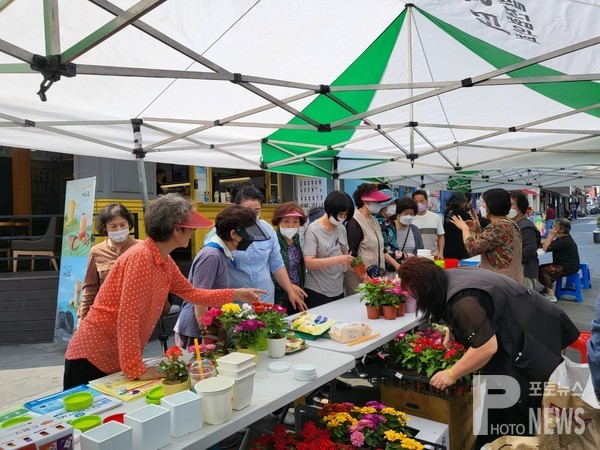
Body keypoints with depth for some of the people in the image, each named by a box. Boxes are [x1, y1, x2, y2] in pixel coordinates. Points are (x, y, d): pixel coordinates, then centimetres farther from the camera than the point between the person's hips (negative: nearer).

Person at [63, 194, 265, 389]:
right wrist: (137, 369, -22)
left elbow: (191, 293, 15)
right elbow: (128, 318, -26)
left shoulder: (164, 261, 2)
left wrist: (236, 294, 14)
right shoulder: (141, 257, -24)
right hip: (92, 358, -8)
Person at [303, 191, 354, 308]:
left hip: (338, 290, 6)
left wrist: (349, 262, -4)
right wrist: (337, 260, -27)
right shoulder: (313, 230, -12)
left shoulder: (341, 228, 6)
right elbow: (309, 263, -19)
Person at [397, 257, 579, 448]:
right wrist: (447, 340, 11)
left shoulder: (462, 300, -32)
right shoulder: (448, 278, -2)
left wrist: (451, 374, -23)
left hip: (529, 343, -9)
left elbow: (487, 347, -32)